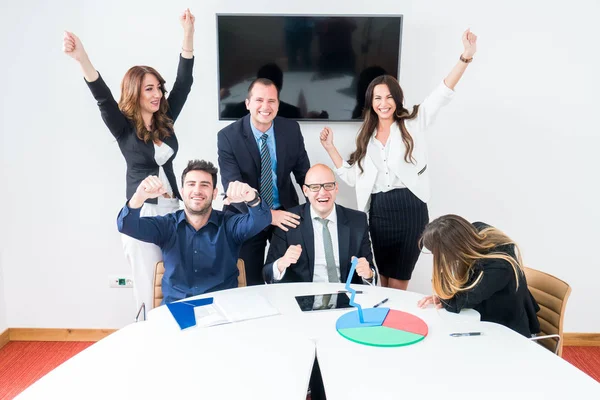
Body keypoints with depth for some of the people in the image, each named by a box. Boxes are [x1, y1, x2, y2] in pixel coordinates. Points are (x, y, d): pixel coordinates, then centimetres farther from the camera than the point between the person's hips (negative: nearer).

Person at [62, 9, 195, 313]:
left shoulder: (165, 121, 8)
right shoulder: (124, 127, -1)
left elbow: (184, 82, 2)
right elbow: (103, 97, -19)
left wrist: (188, 34, -4)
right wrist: (82, 59, -36)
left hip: (173, 210, 4)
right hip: (142, 214, -4)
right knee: (150, 288, 0)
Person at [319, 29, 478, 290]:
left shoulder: (413, 123, 4)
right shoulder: (366, 137, 15)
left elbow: (442, 94, -7)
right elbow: (352, 177, 12)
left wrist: (466, 57, -18)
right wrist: (330, 148, 8)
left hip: (409, 209, -3)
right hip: (378, 211, 3)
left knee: (398, 284, 3)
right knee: (384, 281, 13)